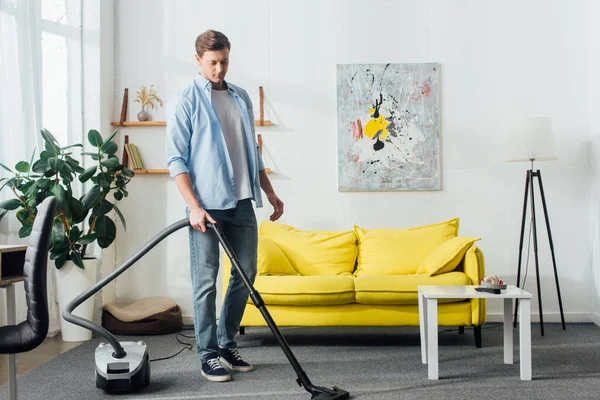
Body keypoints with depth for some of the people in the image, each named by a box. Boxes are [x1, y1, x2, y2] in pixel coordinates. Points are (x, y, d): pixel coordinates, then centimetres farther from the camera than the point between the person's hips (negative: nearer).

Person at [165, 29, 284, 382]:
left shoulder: (242, 98, 14)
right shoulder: (184, 102, -4)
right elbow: (176, 159, -8)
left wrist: (270, 192, 17)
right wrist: (193, 205, -17)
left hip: (242, 202, 6)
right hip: (207, 204, -6)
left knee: (246, 273, 9)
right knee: (206, 281, 0)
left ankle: (227, 343, 24)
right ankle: (209, 354, 11)